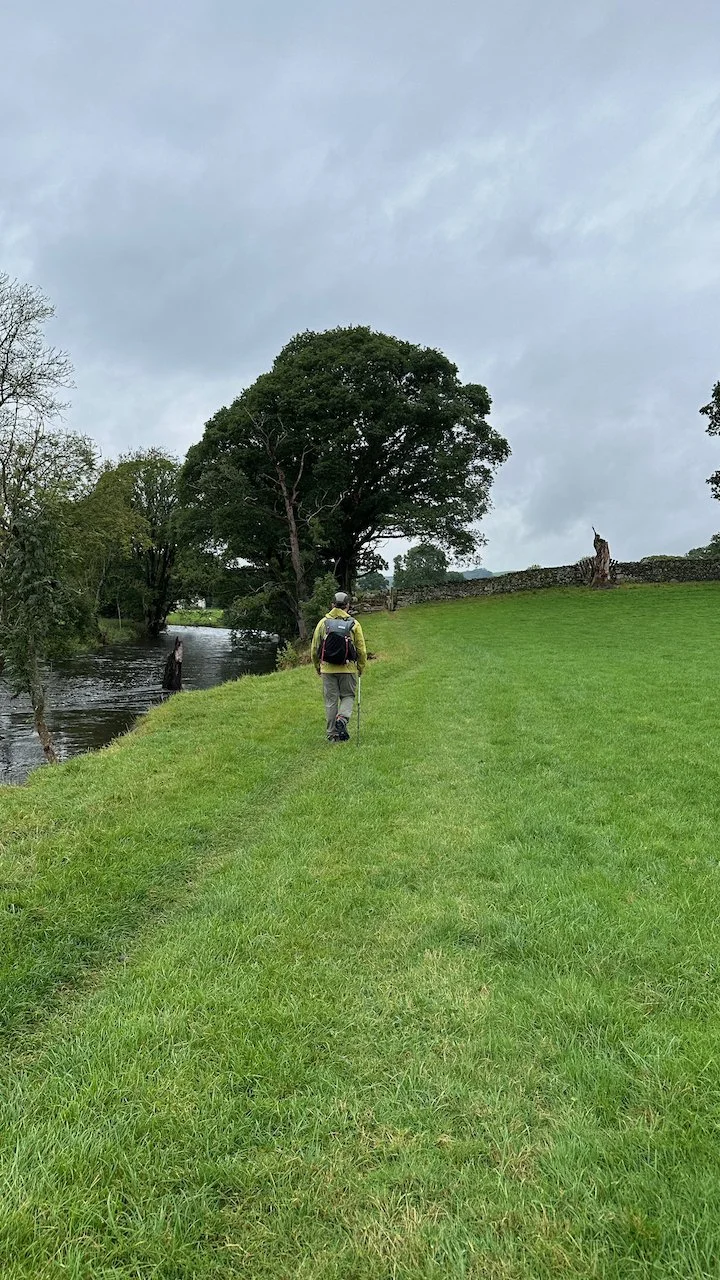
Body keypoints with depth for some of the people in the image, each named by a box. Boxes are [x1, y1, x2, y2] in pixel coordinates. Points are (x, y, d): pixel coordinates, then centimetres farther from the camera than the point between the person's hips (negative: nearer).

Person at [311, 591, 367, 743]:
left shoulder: (323, 622, 1)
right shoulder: (354, 624, -2)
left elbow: (314, 649, 5)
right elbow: (362, 650, 0)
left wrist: (317, 667, 18)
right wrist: (361, 669, 14)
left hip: (327, 669, 1)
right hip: (348, 668, -1)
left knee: (330, 701, 9)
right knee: (348, 696, 16)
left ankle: (332, 734, 12)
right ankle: (342, 718, -11)